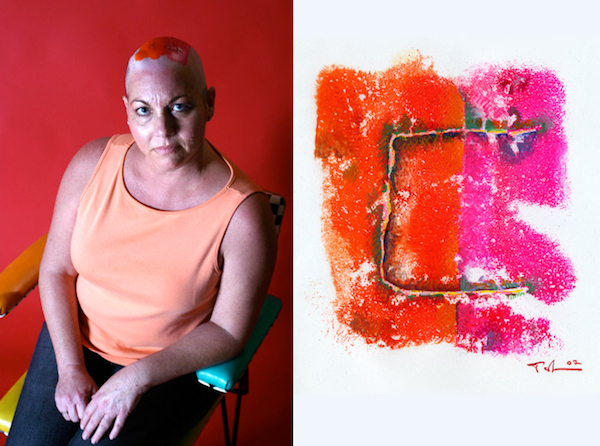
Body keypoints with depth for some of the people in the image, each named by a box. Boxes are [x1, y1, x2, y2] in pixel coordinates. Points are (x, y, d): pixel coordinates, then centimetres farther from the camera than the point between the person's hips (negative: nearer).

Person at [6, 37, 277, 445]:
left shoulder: (243, 214, -25)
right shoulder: (93, 163, -13)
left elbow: (228, 331, -15)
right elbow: (56, 269, -3)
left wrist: (138, 377, -21)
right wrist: (70, 367, -10)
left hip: (172, 367, -3)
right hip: (76, 338, 4)